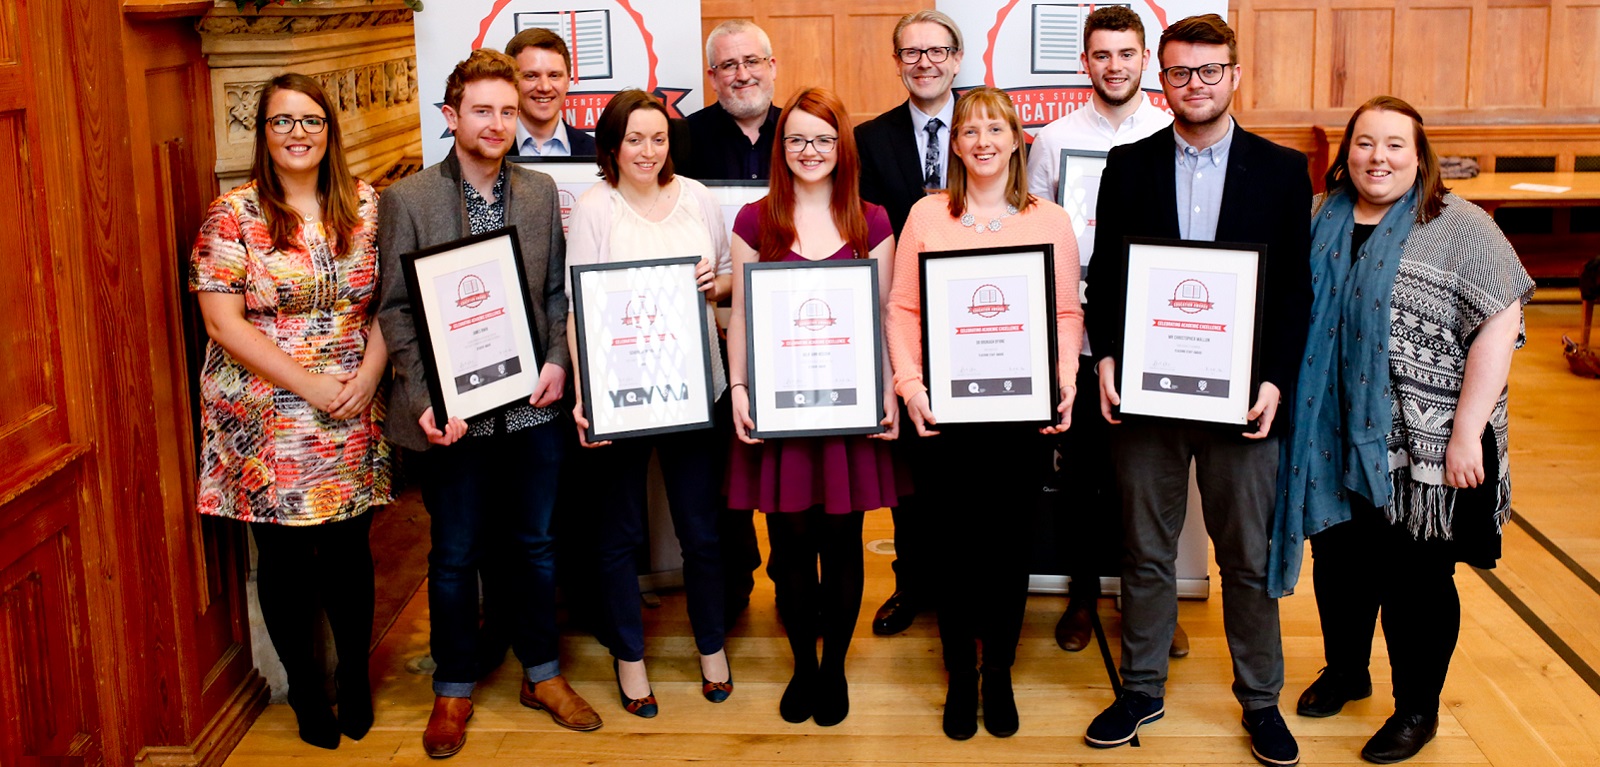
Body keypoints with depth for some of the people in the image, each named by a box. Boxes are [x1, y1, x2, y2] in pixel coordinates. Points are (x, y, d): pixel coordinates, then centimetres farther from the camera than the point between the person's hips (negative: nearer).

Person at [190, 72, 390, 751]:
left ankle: (356, 675, 30)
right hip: (266, 419, -2)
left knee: (349, 548, 10)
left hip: (353, 416, 2)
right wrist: (310, 385, -15)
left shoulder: (365, 205, 3)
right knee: (285, 555, 8)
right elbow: (223, 322, -10)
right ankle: (305, 687, 26)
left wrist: (368, 376, -10)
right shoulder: (233, 215, -6)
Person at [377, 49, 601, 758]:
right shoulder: (407, 199, -4)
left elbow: (558, 289, 10)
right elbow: (395, 309, -6)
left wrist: (558, 360, -6)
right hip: (454, 412, -3)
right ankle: (454, 689, 26)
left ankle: (542, 674, 31)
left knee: (533, 544, 14)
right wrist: (425, 399, -15)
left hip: (531, 406, 3)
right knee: (455, 554, 9)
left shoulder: (540, 193, 6)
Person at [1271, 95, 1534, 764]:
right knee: (1339, 561, 18)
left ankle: (1418, 710, 25)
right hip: (1335, 438, 5)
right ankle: (1345, 671, 41)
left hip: (1422, 446, -4)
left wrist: (1467, 432, -18)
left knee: (1415, 577, 7)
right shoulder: (1322, 221, 7)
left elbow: (1500, 322, -14)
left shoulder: (1459, 228, -8)